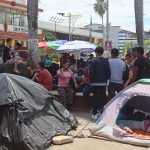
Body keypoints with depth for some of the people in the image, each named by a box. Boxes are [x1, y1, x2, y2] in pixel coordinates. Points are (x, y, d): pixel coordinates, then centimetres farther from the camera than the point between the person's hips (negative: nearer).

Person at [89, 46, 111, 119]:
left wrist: (91, 81, 3)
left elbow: (91, 72, -9)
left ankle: (95, 114, 6)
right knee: (102, 98, 7)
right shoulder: (106, 61, 1)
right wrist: (106, 79, 13)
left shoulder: (94, 61, -9)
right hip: (103, 83, 2)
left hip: (95, 83, -2)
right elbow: (108, 72, 1)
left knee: (95, 98, 5)